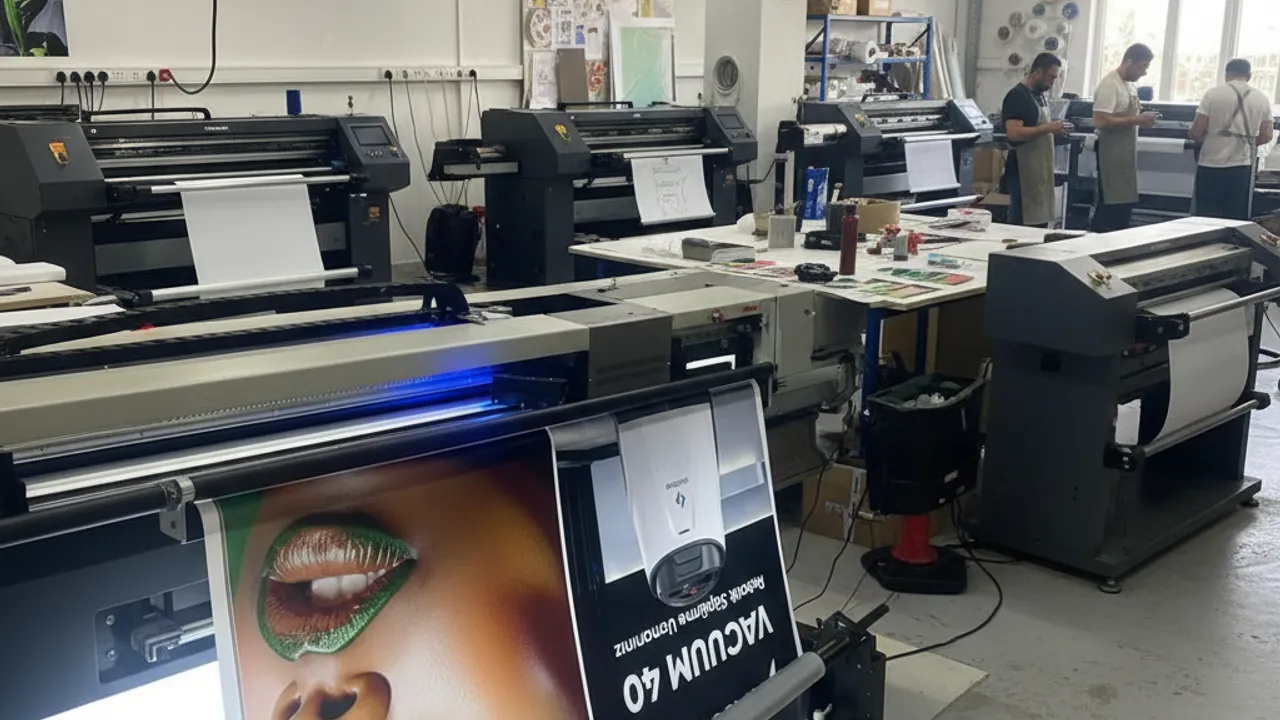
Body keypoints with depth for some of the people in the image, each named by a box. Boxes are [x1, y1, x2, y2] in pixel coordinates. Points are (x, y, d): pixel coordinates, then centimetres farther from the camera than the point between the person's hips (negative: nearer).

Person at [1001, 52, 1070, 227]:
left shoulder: (1039, 94, 16)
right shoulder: (1017, 96, -13)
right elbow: (1014, 133, -24)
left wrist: (1054, 129, 11)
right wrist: (1049, 128, -22)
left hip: (1040, 169, 10)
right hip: (1024, 171, -10)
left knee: (1040, 221, 9)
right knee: (1024, 224, -8)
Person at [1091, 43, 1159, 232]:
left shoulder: (1131, 86, 14)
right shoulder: (1109, 85, -15)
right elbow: (1101, 121, -24)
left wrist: (1143, 118, 4)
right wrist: (1137, 120, -21)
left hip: (1126, 155, 9)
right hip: (1112, 157, -9)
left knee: (1124, 206, 11)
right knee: (1110, 210, -6)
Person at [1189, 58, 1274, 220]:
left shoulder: (1213, 94, -4)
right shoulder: (1262, 99, 6)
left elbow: (1196, 132, -7)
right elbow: (1267, 136, 7)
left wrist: (1203, 138, 16)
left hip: (1211, 165, -2)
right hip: (1241, 166, 2)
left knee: (1206, 218, 4)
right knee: (1236, 219, 7)